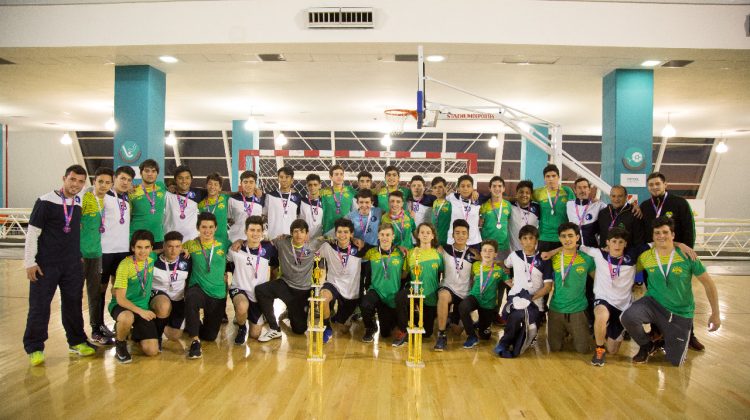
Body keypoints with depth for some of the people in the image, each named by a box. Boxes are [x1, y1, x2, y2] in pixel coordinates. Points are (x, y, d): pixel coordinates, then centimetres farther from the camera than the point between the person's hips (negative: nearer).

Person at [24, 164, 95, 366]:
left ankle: (77, 341, 23)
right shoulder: (45, 202, -10)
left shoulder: (81, 204, 5)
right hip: (45, 265, -4)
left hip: (73, 265, 4)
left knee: (73, 304, 10)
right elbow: (32, 232, -8)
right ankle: (34, 348, 14)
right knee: (39, 306, 2)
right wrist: (30, 262, -10)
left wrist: (80, 256, 12)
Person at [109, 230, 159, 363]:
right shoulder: (125, 266, -18)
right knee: (127, 318, -43)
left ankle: (135, 333, 27)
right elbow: (120, 298, -20)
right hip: (122, 306, -5)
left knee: (152, 351, -7)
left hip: (143, 308, 5)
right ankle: (120, 343, -8)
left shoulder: (152, 259, -3)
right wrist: (140, 311, -31)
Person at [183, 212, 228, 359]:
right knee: (191, 299, -41)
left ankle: (193, 326, 41)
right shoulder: (191, 245, 1)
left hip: (218, 294, 2)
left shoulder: (223, 245, 4)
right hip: (198, 288, -2)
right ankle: (195, 341, -29)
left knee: (210, 336, 7)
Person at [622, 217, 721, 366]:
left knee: (675, 361, 1)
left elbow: (708, 284, -3)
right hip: (654, 303, 1)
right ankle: (647, 346, 2)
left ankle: (668, 340, 38)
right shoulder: (645, 257, -7)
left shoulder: (687, 256, -13)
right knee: (628, 317, -32)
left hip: (681, 313, 0)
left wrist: (716, 314, -1)